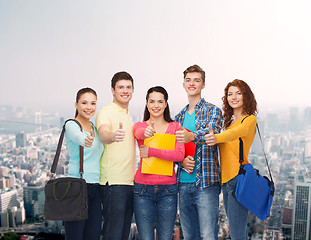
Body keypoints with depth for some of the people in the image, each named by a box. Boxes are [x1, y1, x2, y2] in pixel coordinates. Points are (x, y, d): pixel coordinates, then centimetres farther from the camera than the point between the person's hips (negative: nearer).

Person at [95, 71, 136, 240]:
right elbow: (103, 135, -28)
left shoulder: (128, 115, 19)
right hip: (113, 182, -8)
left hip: (130, 182, 8)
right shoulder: (106, 112, -6)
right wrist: (113, 136, -49)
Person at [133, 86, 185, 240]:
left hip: (168, 189, 1)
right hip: (143, 188, 0)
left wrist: (151, 152, -16)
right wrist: (146, 132, -43)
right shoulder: (139, 126, 7)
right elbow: (139, 133, -20)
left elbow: (180, 155, -8)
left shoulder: (175, 127, 7)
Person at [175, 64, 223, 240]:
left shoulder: (213, 111, 0)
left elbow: (211, 133, -22)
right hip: (183, 183, 5)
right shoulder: (179, 117, 16)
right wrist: (182, 161, -7)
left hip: (205, 183, -5)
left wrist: (192, 137, -43)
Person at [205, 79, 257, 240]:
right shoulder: (229, 121, 19)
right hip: (225, 179, 8)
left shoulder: (250, 119, -6)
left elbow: (237, 132, -27)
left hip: (238, 178, -8)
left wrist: (217, 138, -46)